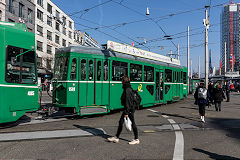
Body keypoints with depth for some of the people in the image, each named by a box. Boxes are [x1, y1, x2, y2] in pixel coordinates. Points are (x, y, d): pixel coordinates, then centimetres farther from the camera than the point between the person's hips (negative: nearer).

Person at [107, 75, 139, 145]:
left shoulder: (127, 90, -19)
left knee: (132, 123, 1)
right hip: (129, 108, 10)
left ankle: (136, 139, 14)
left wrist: (126, 112, -20)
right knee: (121, 122, 12)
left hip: (129, 109, -10)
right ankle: (116, 137, 21)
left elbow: (127, 101, -22)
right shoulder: (129, 88, 11)